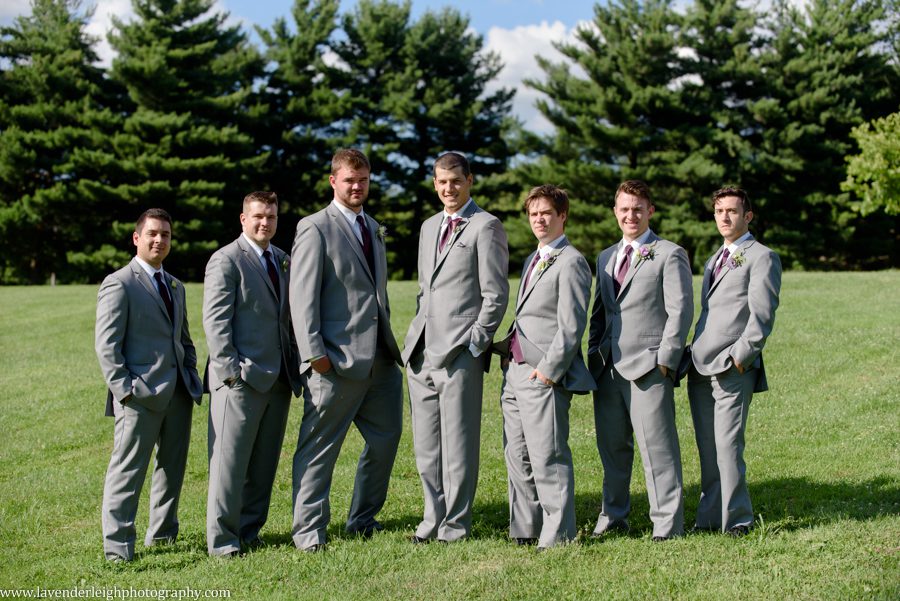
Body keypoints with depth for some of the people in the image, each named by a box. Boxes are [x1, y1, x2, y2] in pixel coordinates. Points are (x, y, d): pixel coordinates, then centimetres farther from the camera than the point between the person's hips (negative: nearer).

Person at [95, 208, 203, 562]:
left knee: (173, 466, 12)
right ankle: (117, 545, -3)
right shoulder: (119, 284, -3)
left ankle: (162, 534, 25)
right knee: (128, 470, -6)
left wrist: (191, 375, 12)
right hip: (141, 395, -8)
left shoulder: (175, 286, 21)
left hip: (178, 393, 8)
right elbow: (106, 344, -9)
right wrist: (123, 388, -17)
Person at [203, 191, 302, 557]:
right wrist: (230, 370, -17)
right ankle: (222, 540, 1)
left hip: (279, 379, 7)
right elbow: (215, 320, -11)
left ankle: (249, 532, 18)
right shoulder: (226, 260, -5)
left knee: (264, 463, 10)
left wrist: (295, 366, 13)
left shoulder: (282, 260, 17)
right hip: (242, 379, -7)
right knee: (230, 462, -5)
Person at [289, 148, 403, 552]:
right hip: (337, 360, -8)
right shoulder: (316, 229, -6)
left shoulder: (373, 229, 19)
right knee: (319, 447, -1)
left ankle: (362, 519, 27)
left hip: (379, 359, 8)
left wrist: (389, 342, 18)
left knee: (386, 437, 13)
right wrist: (314, 352, -18)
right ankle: (308, 530, 8)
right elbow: (302, 296, -12)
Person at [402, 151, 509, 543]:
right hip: (421, 353, 7)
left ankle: (456, 524, 8)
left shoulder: (485, 227, -4)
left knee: (458, 444, -1)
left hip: (460, 353, -7)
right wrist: (415, 340, 13)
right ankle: (434, 517, 21)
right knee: (425, 447, 11)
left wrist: (474, 343, -13)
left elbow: (496, 294, -8)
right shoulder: (429, 227, 20)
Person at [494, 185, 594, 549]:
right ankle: (524, 530, 20)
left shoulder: (570, 262, -9)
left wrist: (548, 370, -18)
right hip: (516, 370, 10)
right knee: (517, 455, 12)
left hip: (544, 375, -9)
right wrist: (508, 349, 11)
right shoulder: (532, 260, 21)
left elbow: (572, 325, -15)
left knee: (548, 458, -7)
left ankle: (558, 535, 0)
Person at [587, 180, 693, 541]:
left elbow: (681, 310, -6)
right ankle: (613, 517, 21)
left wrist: (665, 360, -12)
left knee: (657, 447, -5)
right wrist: (594, 355, 13)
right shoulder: (606, 258, 19)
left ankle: (668, 524, 0)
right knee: (611, 445, 11)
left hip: (648, 366, -6)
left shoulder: (670, 255, -1)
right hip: (609, 368, 6)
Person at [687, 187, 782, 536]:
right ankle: (710, 517, 12)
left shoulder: (762, 257, -1)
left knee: (727, 445, -10)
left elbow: (762, 316, -9)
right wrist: (694, 355, 14)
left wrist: (739, 356, -16)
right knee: (707, 449, 7)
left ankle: (736, 521, -3)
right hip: (700, 369, 8)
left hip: (732, 368, -7)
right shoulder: (714, 261, 25)